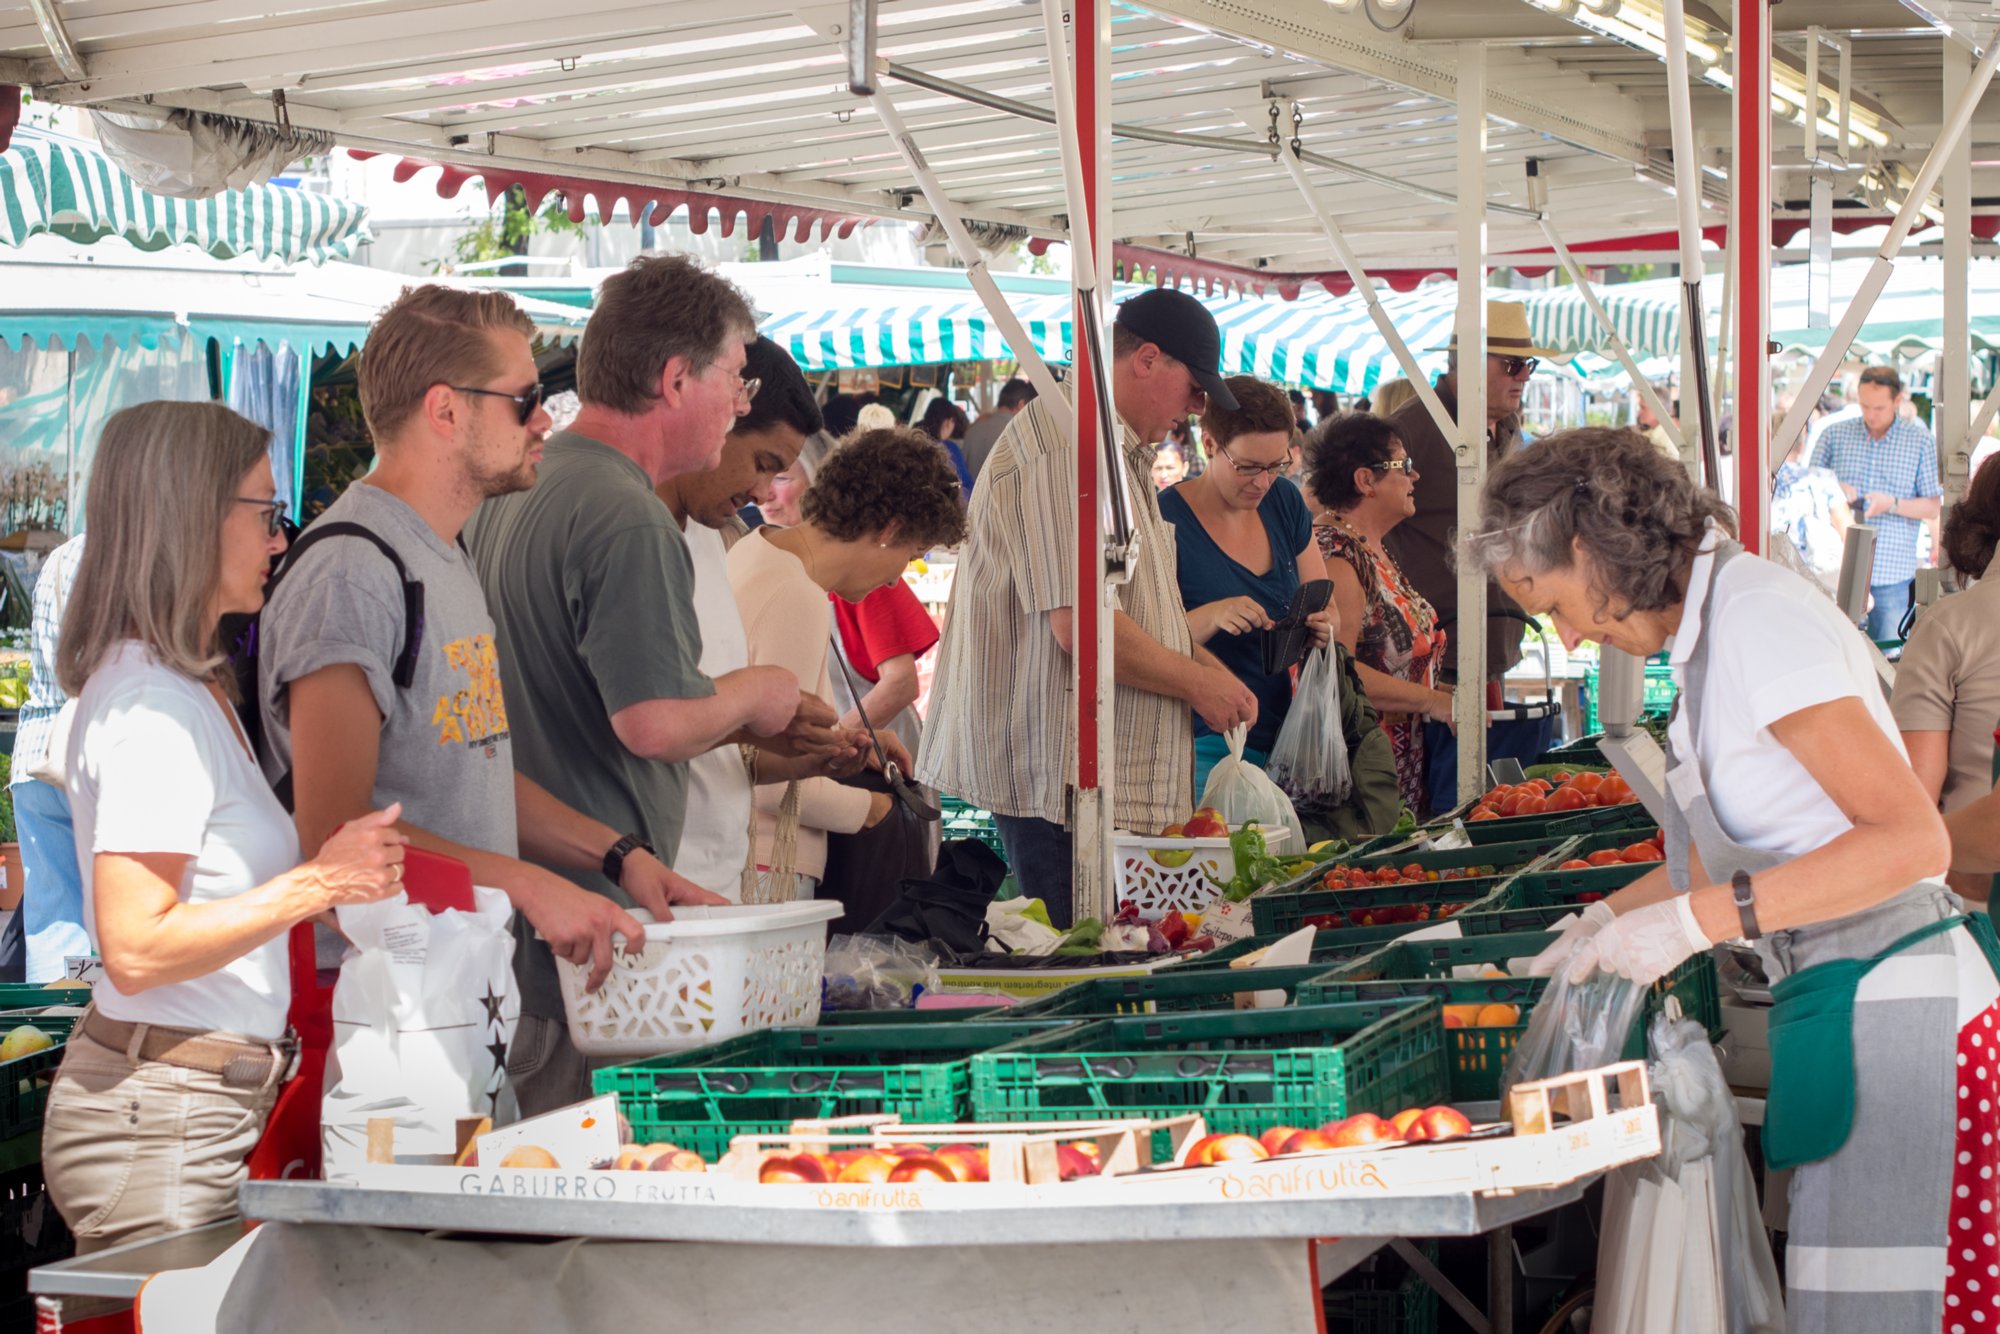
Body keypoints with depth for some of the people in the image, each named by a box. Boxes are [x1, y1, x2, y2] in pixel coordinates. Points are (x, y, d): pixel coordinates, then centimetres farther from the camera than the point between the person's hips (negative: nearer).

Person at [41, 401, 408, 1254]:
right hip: (162, 1115, -9)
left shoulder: (192, 689, 15)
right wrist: (317, 883, -22)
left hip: (203, 1107, 9)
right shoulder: (153, 709, -16)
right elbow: (135, 948, -21)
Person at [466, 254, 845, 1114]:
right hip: (592, 905, -10)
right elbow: (656, 722, -23)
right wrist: (750, 696, -2)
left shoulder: (510, 496, 15)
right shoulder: (625, 518, -17)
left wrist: (746, 724, 22)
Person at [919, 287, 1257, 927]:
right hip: (1055, 778, -11)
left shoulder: (1121, 452, 20)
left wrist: (1214, 670, 13)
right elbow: (1080, 626, -23)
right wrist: (1200, 684, -11)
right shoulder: (1064, 447, -16)